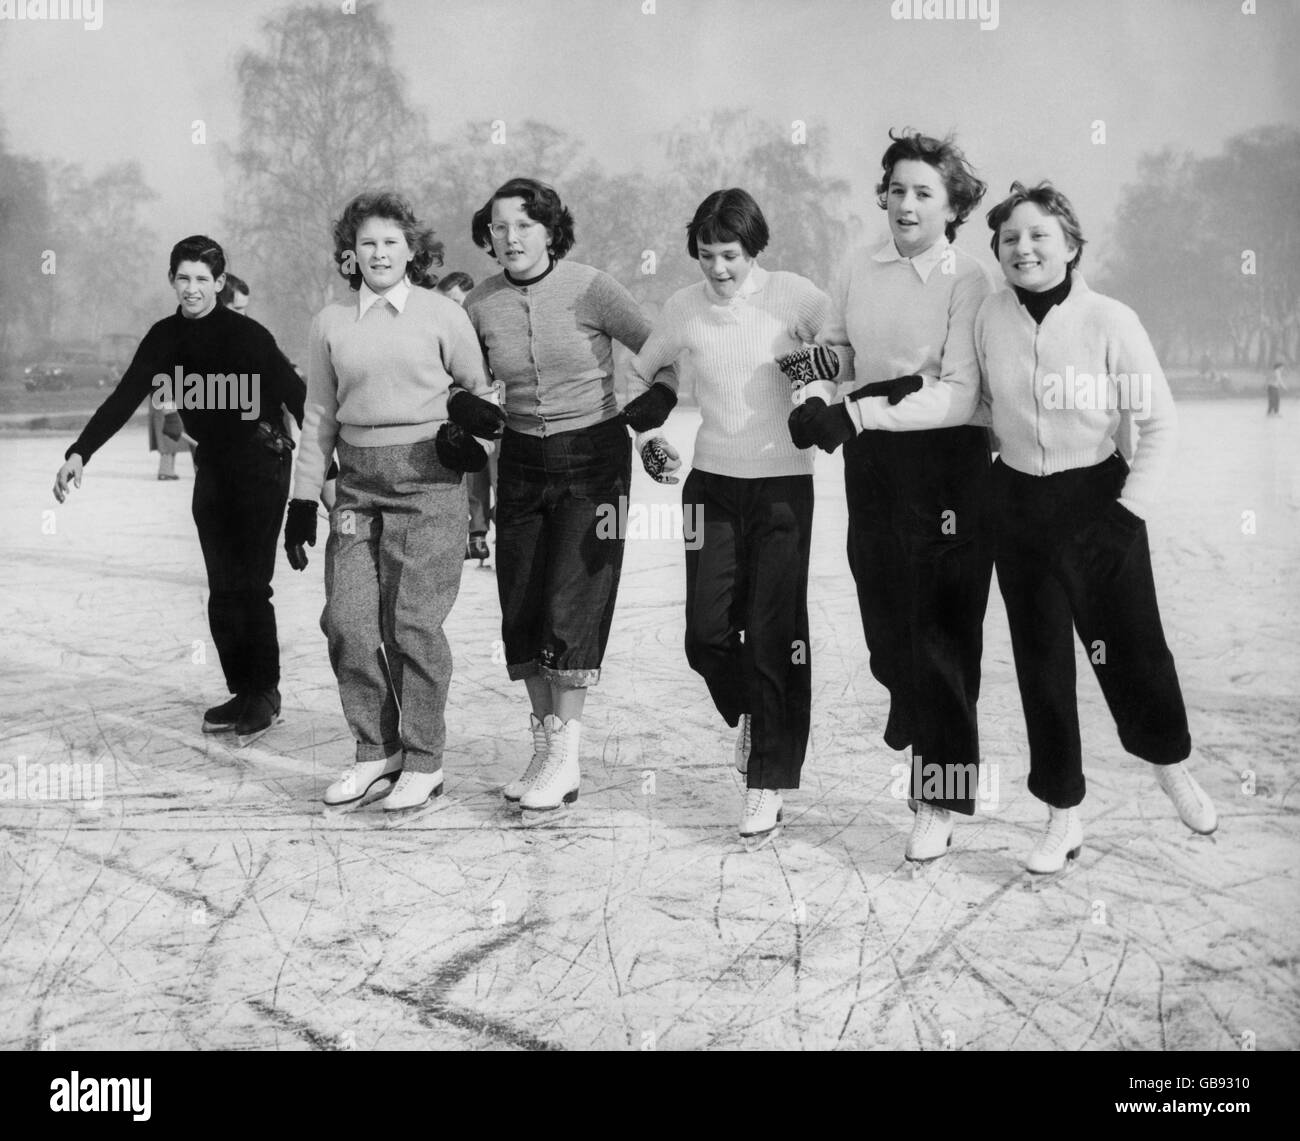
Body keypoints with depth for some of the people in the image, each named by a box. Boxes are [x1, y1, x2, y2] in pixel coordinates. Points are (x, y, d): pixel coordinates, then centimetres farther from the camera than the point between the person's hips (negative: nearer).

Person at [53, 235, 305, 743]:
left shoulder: (247, 335, -13)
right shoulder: (164, 338, 4)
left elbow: (296, 395, -14)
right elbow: (123, 398, 4)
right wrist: (79, 452, -6)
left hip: (260, 466, -6)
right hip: (211, 468, 6)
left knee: (249, 586, -8)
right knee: (223, 590, 7)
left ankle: (264, 695, 2)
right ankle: (243, 693, 15)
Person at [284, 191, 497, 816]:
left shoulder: (443, 315, 1)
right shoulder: (330, 323, 10)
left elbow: (478, 392, 13)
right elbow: (319, 416, 15)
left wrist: (471, 418, -6)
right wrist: (303, 500, 12)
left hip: (428, 477, -4)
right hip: (357, 480, 4)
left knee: (414, 621, -5)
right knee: (347, 618, -1)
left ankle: (423, 761, 9)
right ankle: (375, 754, 14)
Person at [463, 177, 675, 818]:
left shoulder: (590, 291, -11)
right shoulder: (480, 306, 0)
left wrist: (654, 407, -13)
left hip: (593, 457, -4)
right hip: (522, 462, 4)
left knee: (572, 604, -10)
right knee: (521, 610, 4)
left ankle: (564, 757, -1)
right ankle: (546, 749, 17)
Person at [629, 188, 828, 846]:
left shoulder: (795, 298, -8)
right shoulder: (683, 308, 3)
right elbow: (639, 374, 19)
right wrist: (647, 437, 8)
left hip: (782, 483, -3)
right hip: (711, 483, 3)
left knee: (774, 637, -2)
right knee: (707, 634, 0)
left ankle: (769, 781, 10)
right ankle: (749, 714, 33)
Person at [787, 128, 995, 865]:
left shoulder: (969, 281, -9)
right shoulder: (857, 273, 6)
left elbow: (959, 397, -16)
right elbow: (831, 356, 14)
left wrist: (859, 413, -22)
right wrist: (814, 400, -8)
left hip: (947, 462, -5)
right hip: (872, 464, 5)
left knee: (941, 627, 0)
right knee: (886, 618, 12)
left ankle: (942, 799, 12)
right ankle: (921, 734, 42)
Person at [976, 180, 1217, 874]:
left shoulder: (1109, 321, -12)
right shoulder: (989, 320, -3)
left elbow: (1159, 421, -8)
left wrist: (1133, 508, -12)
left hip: (1097, 499, -3)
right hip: (1019, 506, 3)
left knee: (1132, 647, 3)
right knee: (1040, 660, 7)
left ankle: (1172, 766, 35)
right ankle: (1062, 816, 21)